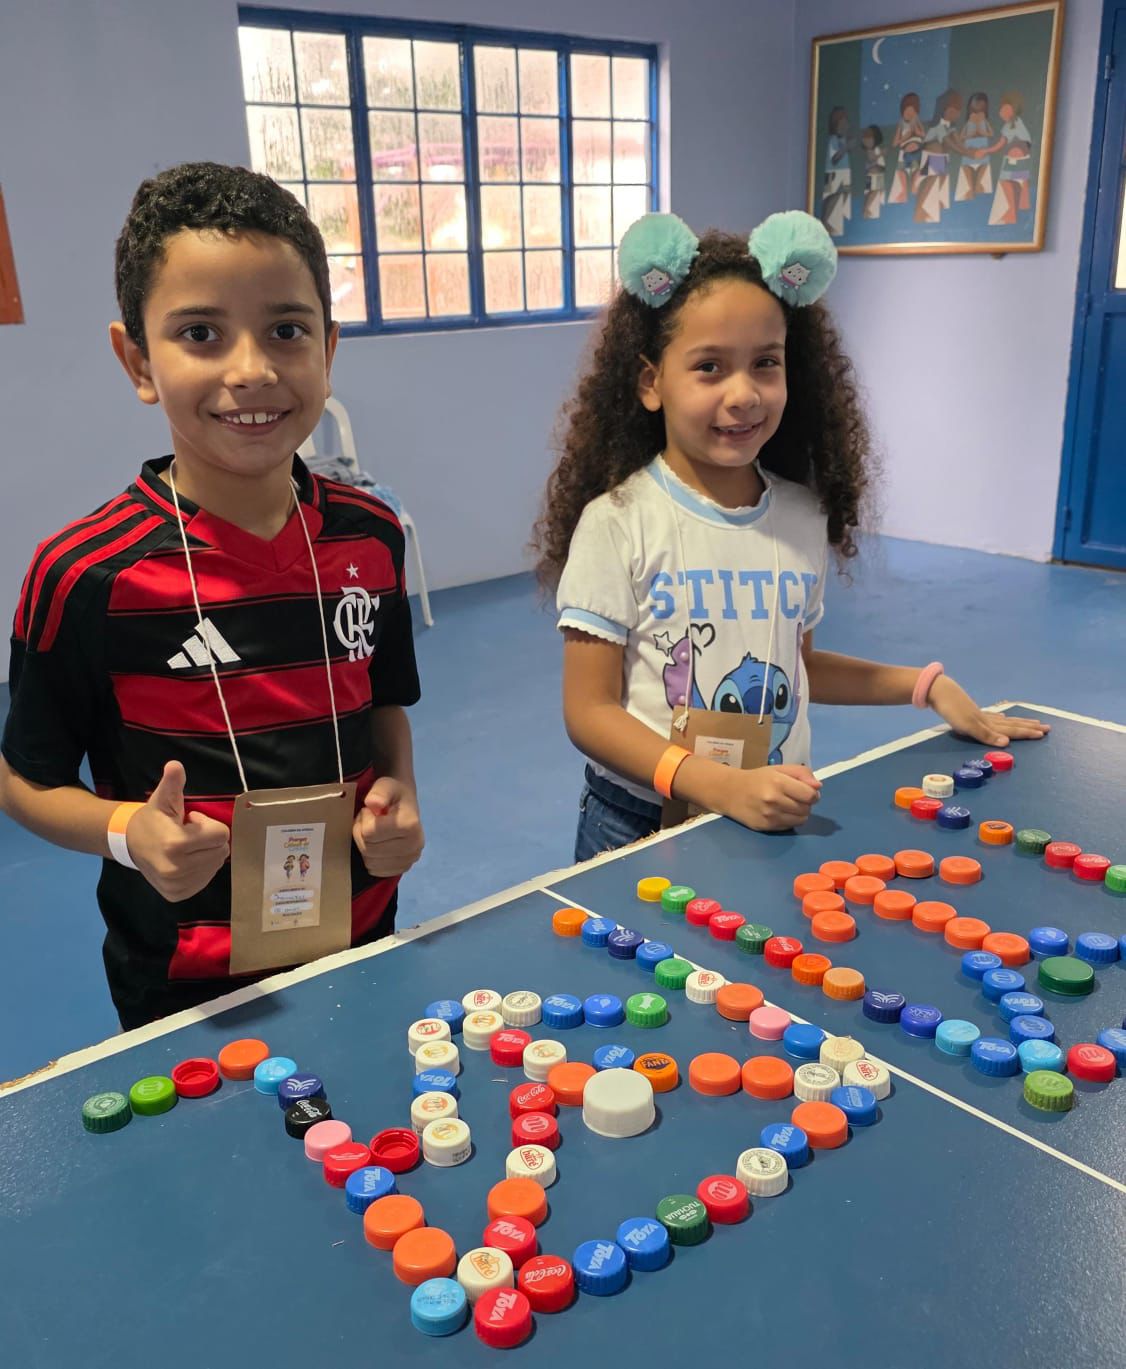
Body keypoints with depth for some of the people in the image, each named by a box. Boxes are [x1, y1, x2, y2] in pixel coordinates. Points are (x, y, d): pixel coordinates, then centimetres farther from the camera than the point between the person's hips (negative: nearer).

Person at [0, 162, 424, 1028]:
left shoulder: (371, 535, -6)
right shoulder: (87, 574, -19)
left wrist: (399, 791, -8)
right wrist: (127, 832, -24)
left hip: (361, 940, 4)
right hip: (184, 987, -4)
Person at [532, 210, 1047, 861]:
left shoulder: (804, 516, 0)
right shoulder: (617, 521, -15)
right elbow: (590, 710, -15)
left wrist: (928, 685, 7)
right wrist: (723, 787, -26)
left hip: (777, 821, 4)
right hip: (641, 824, -3)